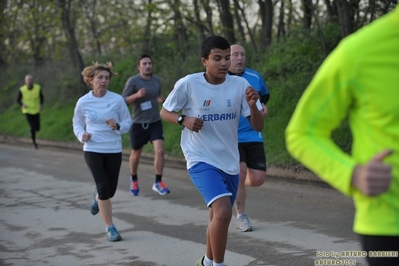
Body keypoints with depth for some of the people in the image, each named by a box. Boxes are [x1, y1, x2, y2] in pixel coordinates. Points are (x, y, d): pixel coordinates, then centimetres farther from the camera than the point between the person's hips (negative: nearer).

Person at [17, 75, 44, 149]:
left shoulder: (38, 88, -14)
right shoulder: (22, 90, -17)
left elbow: (41, 97, 3)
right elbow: (18, 100, -5)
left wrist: (41, 105, -15)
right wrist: (22, 105, -26)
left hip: (36, 110, 2)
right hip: (27, 111, -2)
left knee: (37, 128, 0)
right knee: (32, 128, -11)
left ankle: (32, 131, 40)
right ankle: (34, 142, 14)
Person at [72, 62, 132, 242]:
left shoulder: (117, 100, -4)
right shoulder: (83, 102, -2)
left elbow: (128, 122, 3)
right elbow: (77, 123, 12)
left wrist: (117, 126, -18)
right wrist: (82, 135, -8)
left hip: (114, 150, 1)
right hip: (92, 150, -1)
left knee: (110, 190, 9)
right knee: (104, 187, -11)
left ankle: (97, 197, 48)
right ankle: (110, 228, 2)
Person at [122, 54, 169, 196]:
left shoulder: (157, 80, 4)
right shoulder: (133, 81, -11)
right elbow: (123, 100, -12)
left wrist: (161, 99, 0)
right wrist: (137, 95, -28)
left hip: (155, 122, 3)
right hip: (138, 124, -3)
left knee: (159, 151, -14)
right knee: (136, 154, 13)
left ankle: (158, 183, -3)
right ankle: (134, 179, 38)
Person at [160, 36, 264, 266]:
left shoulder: (240, 84, -6)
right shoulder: (188, 84, -13)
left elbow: (258, 126, -5)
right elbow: (165, 112, 1)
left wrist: (252, 105, -25)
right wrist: (184, 120, -20)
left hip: (230, 163, 5)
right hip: (202, 160, -5)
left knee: (218, 217, 20)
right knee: (223, 212, -26)